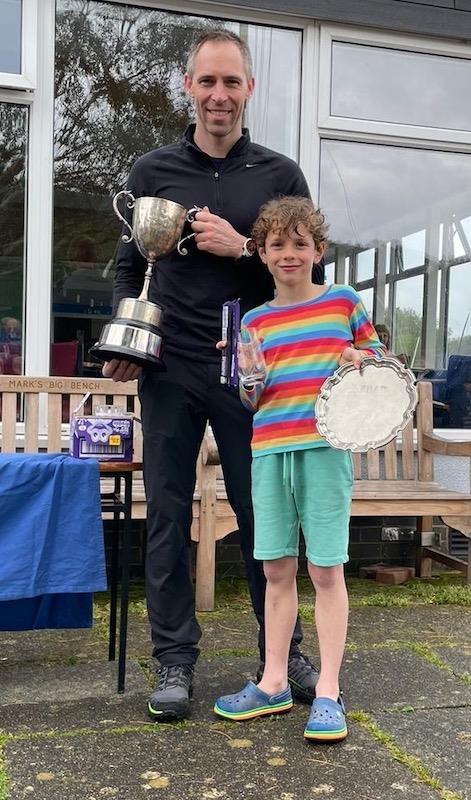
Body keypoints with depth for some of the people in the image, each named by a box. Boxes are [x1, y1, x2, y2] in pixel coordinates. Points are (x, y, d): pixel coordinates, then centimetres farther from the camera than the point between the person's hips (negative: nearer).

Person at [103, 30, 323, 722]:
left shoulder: (280, 175, 7)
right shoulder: (152, 172, 10)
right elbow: (128, 266, 15)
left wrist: (242, 248, -11)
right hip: (170, 371, 1)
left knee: (263, 513, 6)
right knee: (168, 516, 4)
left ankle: (284, 651, 22)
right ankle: (175, 659, 16)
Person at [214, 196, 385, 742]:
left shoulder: (344, 302, 6)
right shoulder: (255, 321, 12)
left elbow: (375, 351, 15)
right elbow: (252, 400, 13)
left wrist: (361, 359, -7)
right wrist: (252, 374, -9)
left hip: (325, 447, -3)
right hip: (270, 450, 3)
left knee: (326, 569, 1)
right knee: (276, 569, 9)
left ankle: (328, 691, 11)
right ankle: (274, 684, 21)